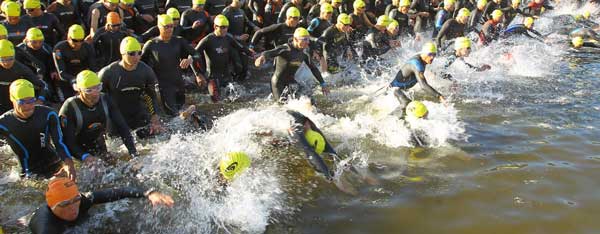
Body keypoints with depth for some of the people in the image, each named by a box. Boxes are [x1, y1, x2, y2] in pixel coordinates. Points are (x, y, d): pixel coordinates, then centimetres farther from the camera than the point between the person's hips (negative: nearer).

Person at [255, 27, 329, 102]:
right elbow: (270, 53, -38)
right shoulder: (285, 49, -21)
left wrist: (322, 84, 8)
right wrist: (263, 57, -62)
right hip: (278, 82, -6)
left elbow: (313, 68, 9)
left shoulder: (304, 54, -1)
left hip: (291, 81, 6)